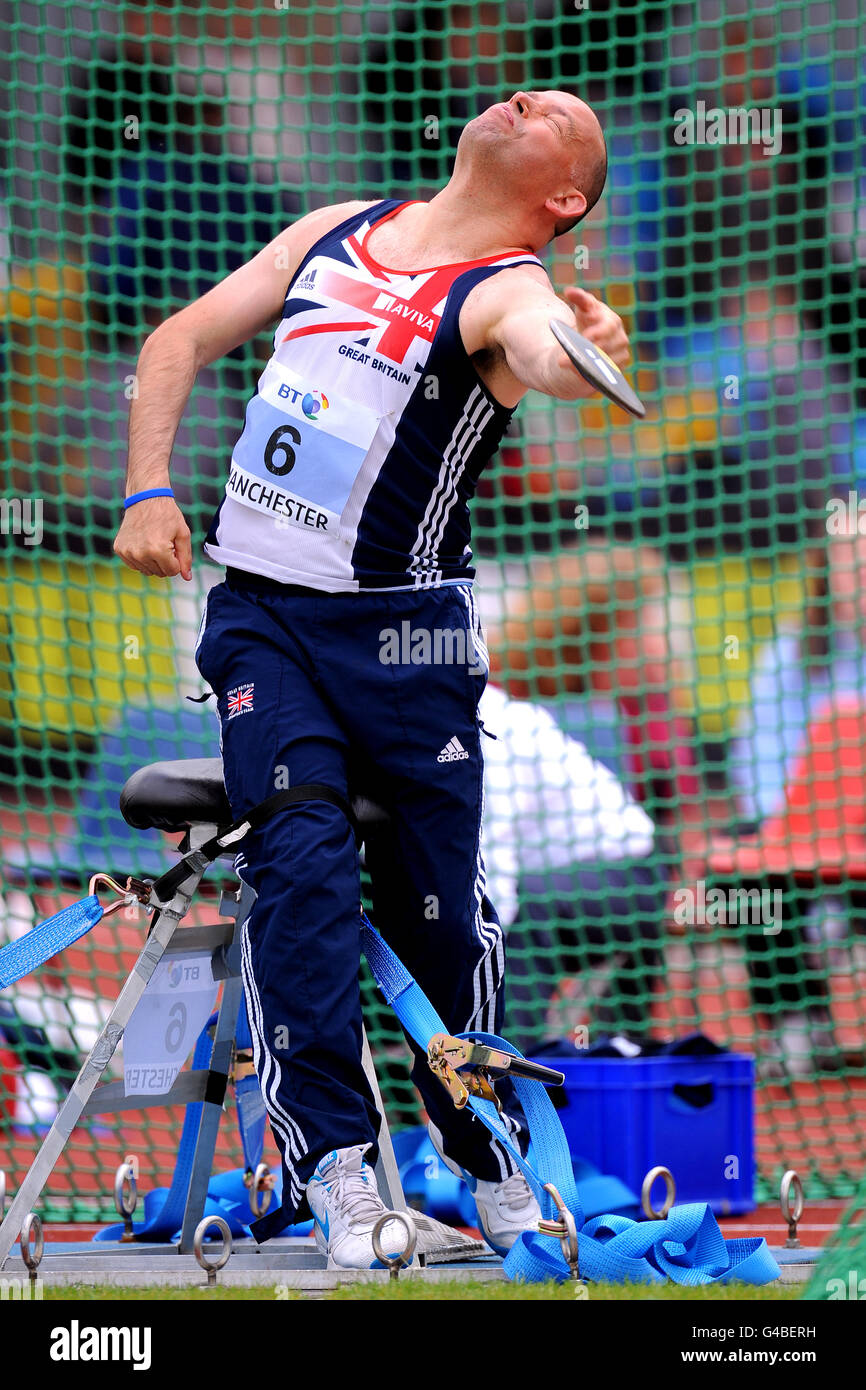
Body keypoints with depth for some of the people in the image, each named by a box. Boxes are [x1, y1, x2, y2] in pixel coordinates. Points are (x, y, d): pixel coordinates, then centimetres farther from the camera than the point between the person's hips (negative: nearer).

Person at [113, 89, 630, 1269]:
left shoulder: (509, 289, -7)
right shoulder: (343, 231, 10)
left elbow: (548, 354, -32)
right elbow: (182, 342, 15)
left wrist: (584, 355, -56)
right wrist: (148, 489, 2)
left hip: (401, 635, -3)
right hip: (261, 617, 3)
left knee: (438, 905, -1)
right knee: (303, 862, -14)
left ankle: (492, 1168, 19)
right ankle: (337, 1171, -13)